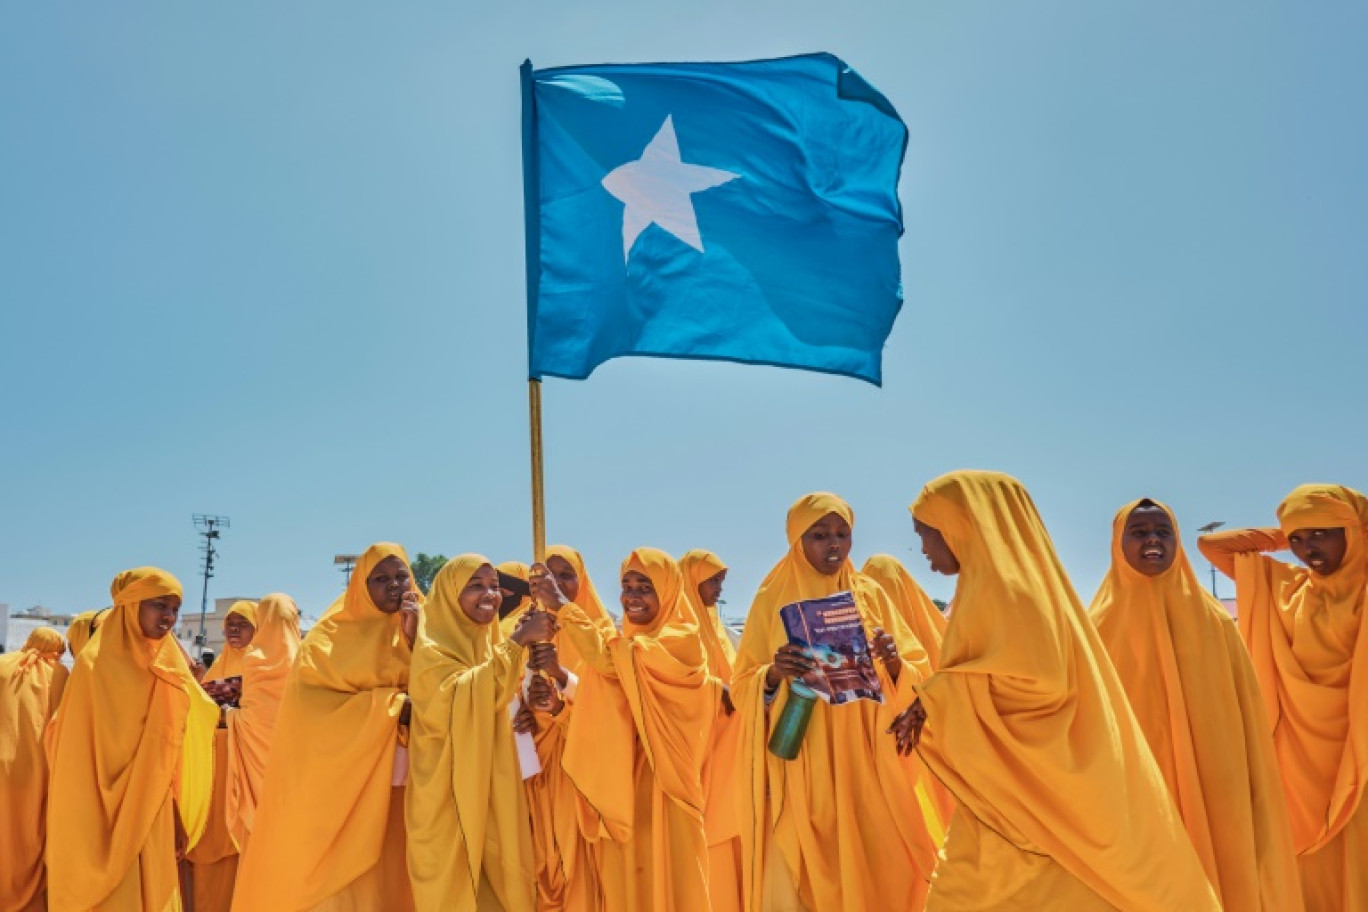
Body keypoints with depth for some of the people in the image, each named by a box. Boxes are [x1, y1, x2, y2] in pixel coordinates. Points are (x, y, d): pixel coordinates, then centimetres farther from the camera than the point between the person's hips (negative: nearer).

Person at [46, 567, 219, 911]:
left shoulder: (170, 669, 7)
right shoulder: (96, 665, -10)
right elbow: (78, 758, -12)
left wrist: (177, 821, 9)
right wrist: (83, 835, -15)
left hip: (155, 819, 6)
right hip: (107, 822, -6)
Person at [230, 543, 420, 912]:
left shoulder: (418, 628, 8)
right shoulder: (333, 634, -1)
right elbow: (311, 702, -13)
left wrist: (414, 639, -15)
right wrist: (391, 704, -19)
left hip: (395, 784, 3)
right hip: (338, 778, -3)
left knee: (385, 876, 4)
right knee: (335, 880, -5)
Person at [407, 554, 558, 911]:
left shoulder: (491, 643, 11)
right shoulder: (432, 648, -10)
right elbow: (460, 697, -28)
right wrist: (517, 642, -29)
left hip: (492, 793, 6)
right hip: (449, 798, -6)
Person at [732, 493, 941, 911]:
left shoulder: (870, 594, 6)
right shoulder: (773, 599, 1)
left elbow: (917, 677, 4)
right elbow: (742, 688, -1)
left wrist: (894, 663, -17)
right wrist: (774, 674, -22)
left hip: (865, 766, 2)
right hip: (797, 771, -1)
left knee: (874, 870, 2)